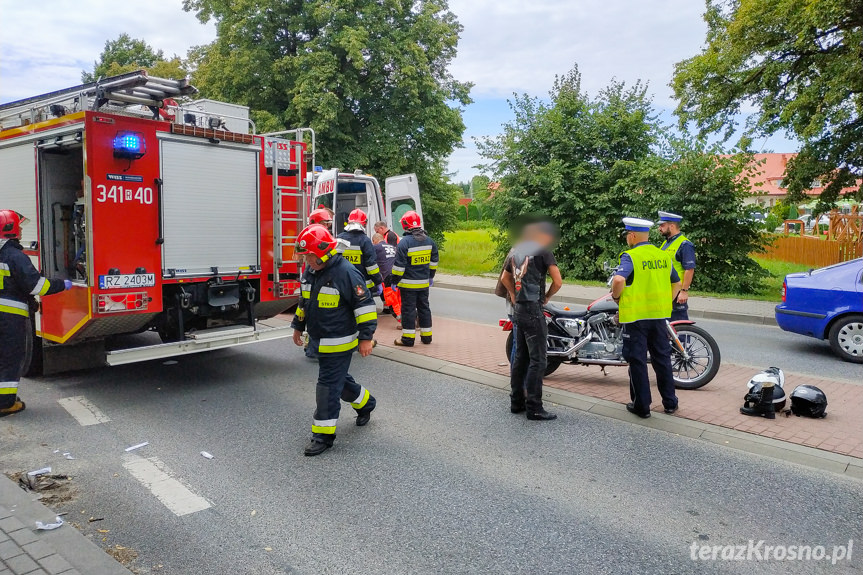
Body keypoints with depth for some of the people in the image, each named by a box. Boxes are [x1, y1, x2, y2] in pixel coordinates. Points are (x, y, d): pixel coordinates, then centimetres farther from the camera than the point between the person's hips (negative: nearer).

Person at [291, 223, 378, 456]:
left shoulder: (346, 272, -20)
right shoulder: (310, 271, 6)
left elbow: (364, 305, -18)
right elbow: (304, 301, 20)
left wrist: (366, 337, -18)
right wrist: (298, 326, 22)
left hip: (338, 343, -8)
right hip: (319, 341, 8)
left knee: (329, 386, -4)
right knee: (339, 379, 20)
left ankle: (324, 434, 6)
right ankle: (365, 403, 43)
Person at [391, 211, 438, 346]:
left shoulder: (404, 242, -16)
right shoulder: (429, 241, 5)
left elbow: (399, 265, -16)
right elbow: (434, 261, 15)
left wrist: (395, 281, -7)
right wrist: (431, 277, 26)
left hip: (408, 284, -6)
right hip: (424, 282, 6)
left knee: (408, 309, 1)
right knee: (424, 307, 15)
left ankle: (408, 338, 5)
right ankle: (426, 336, 21)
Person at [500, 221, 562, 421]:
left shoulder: (515, 249, 13)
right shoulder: (542, 250, -9)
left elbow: (505, 277, 26)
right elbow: (557, 281, -12)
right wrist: (547, 297, 4)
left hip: (518, 308, 8)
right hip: (533, 309, -8)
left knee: (520, 357, 15)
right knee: (537, 360, -4)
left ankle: (516, 402, 21)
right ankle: (534, 408, -1)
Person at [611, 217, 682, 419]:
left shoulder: (630, 256, -13)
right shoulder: (664, 256, 8)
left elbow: (619, 279, -29)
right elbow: (676, 283, 16)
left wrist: (616, 297, -11)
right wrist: (666, 303, 19)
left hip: (636, 316, -6)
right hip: (660, 315, 6)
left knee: (637, 361, 4)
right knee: (662, 358, 16)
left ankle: (641, 406, 11)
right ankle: (670, 402, 25)